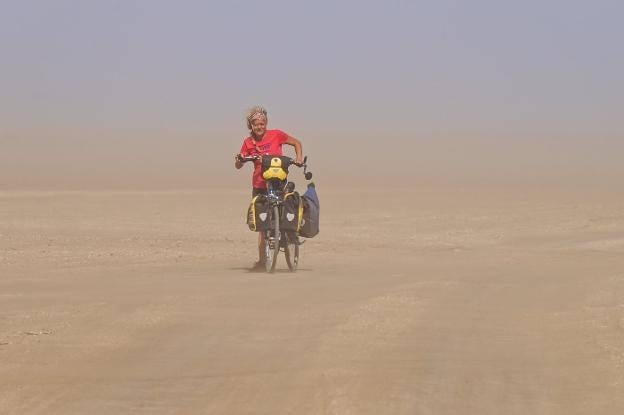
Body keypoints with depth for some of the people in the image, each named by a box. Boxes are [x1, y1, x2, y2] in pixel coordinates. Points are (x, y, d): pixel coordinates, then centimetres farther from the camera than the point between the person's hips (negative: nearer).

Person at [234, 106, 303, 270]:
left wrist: (298, 158, -7)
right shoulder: (248, 142, 3)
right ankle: (261, 260, 7)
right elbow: (238, 166, 3)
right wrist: (238, 159, -20)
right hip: (259, 186, 2)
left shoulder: (276, 135, -2)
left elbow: (296, 143, 10)